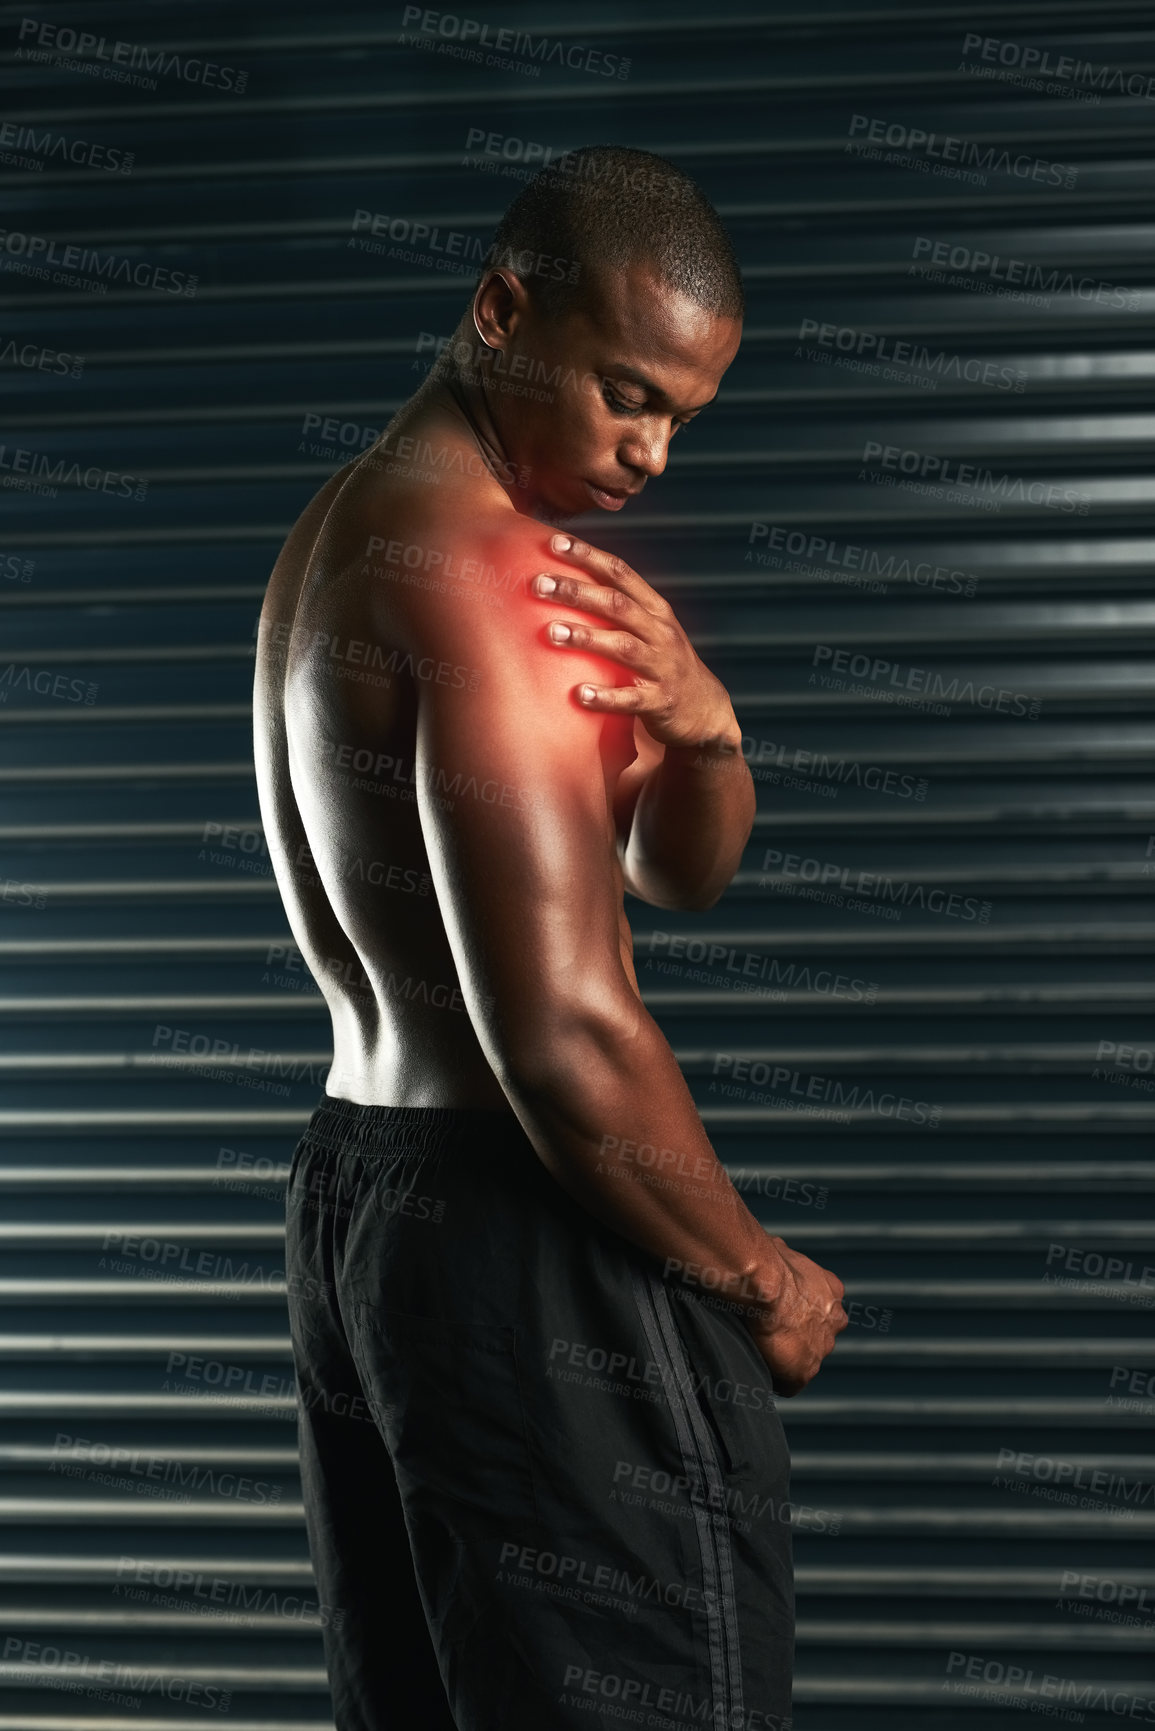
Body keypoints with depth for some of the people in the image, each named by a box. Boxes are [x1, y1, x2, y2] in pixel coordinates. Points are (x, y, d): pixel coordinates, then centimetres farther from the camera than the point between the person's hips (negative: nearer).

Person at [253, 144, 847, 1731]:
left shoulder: (346, 530, 15)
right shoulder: (483, 568, -18)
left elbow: (681, 870, 16)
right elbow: (566, 1036, -24)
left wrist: (700, 727, -7)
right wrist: (765, 1285, -10)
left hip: (351, 1191, 10)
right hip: (524, 1238, -10)